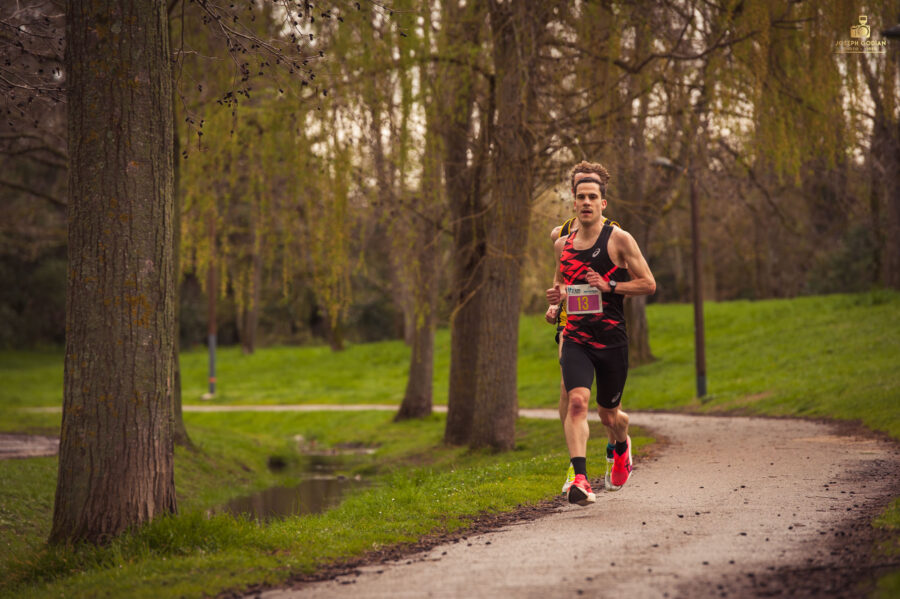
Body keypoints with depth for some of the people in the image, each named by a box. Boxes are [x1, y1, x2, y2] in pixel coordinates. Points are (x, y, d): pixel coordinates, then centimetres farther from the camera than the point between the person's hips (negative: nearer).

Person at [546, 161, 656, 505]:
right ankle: (580, 479, -29)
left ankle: (622, 448, 48)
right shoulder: (562, 244, 9)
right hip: (575, 339, 2)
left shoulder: (619, 240, -4)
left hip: (612, 340, -2)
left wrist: (609, 286, -17)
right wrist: (557, 296, 4)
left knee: (609, 415, 12)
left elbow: (649, 284, -4)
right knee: (577, 401, -22)